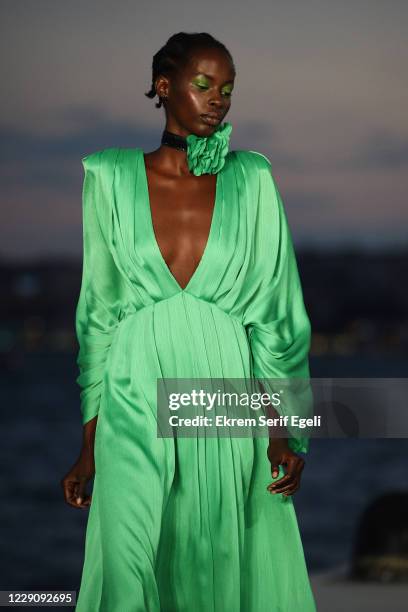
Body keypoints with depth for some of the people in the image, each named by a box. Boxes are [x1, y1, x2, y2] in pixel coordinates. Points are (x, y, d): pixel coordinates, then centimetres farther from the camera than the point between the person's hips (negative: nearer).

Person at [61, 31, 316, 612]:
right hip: (134, 397, -1)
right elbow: (98, 314, 8)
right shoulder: (112, 177, 6)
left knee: (220, 564, 3)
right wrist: (89, 445, 5)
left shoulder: (251, 179, 7)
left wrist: (280, 429, -3)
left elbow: (273, 312, 5)